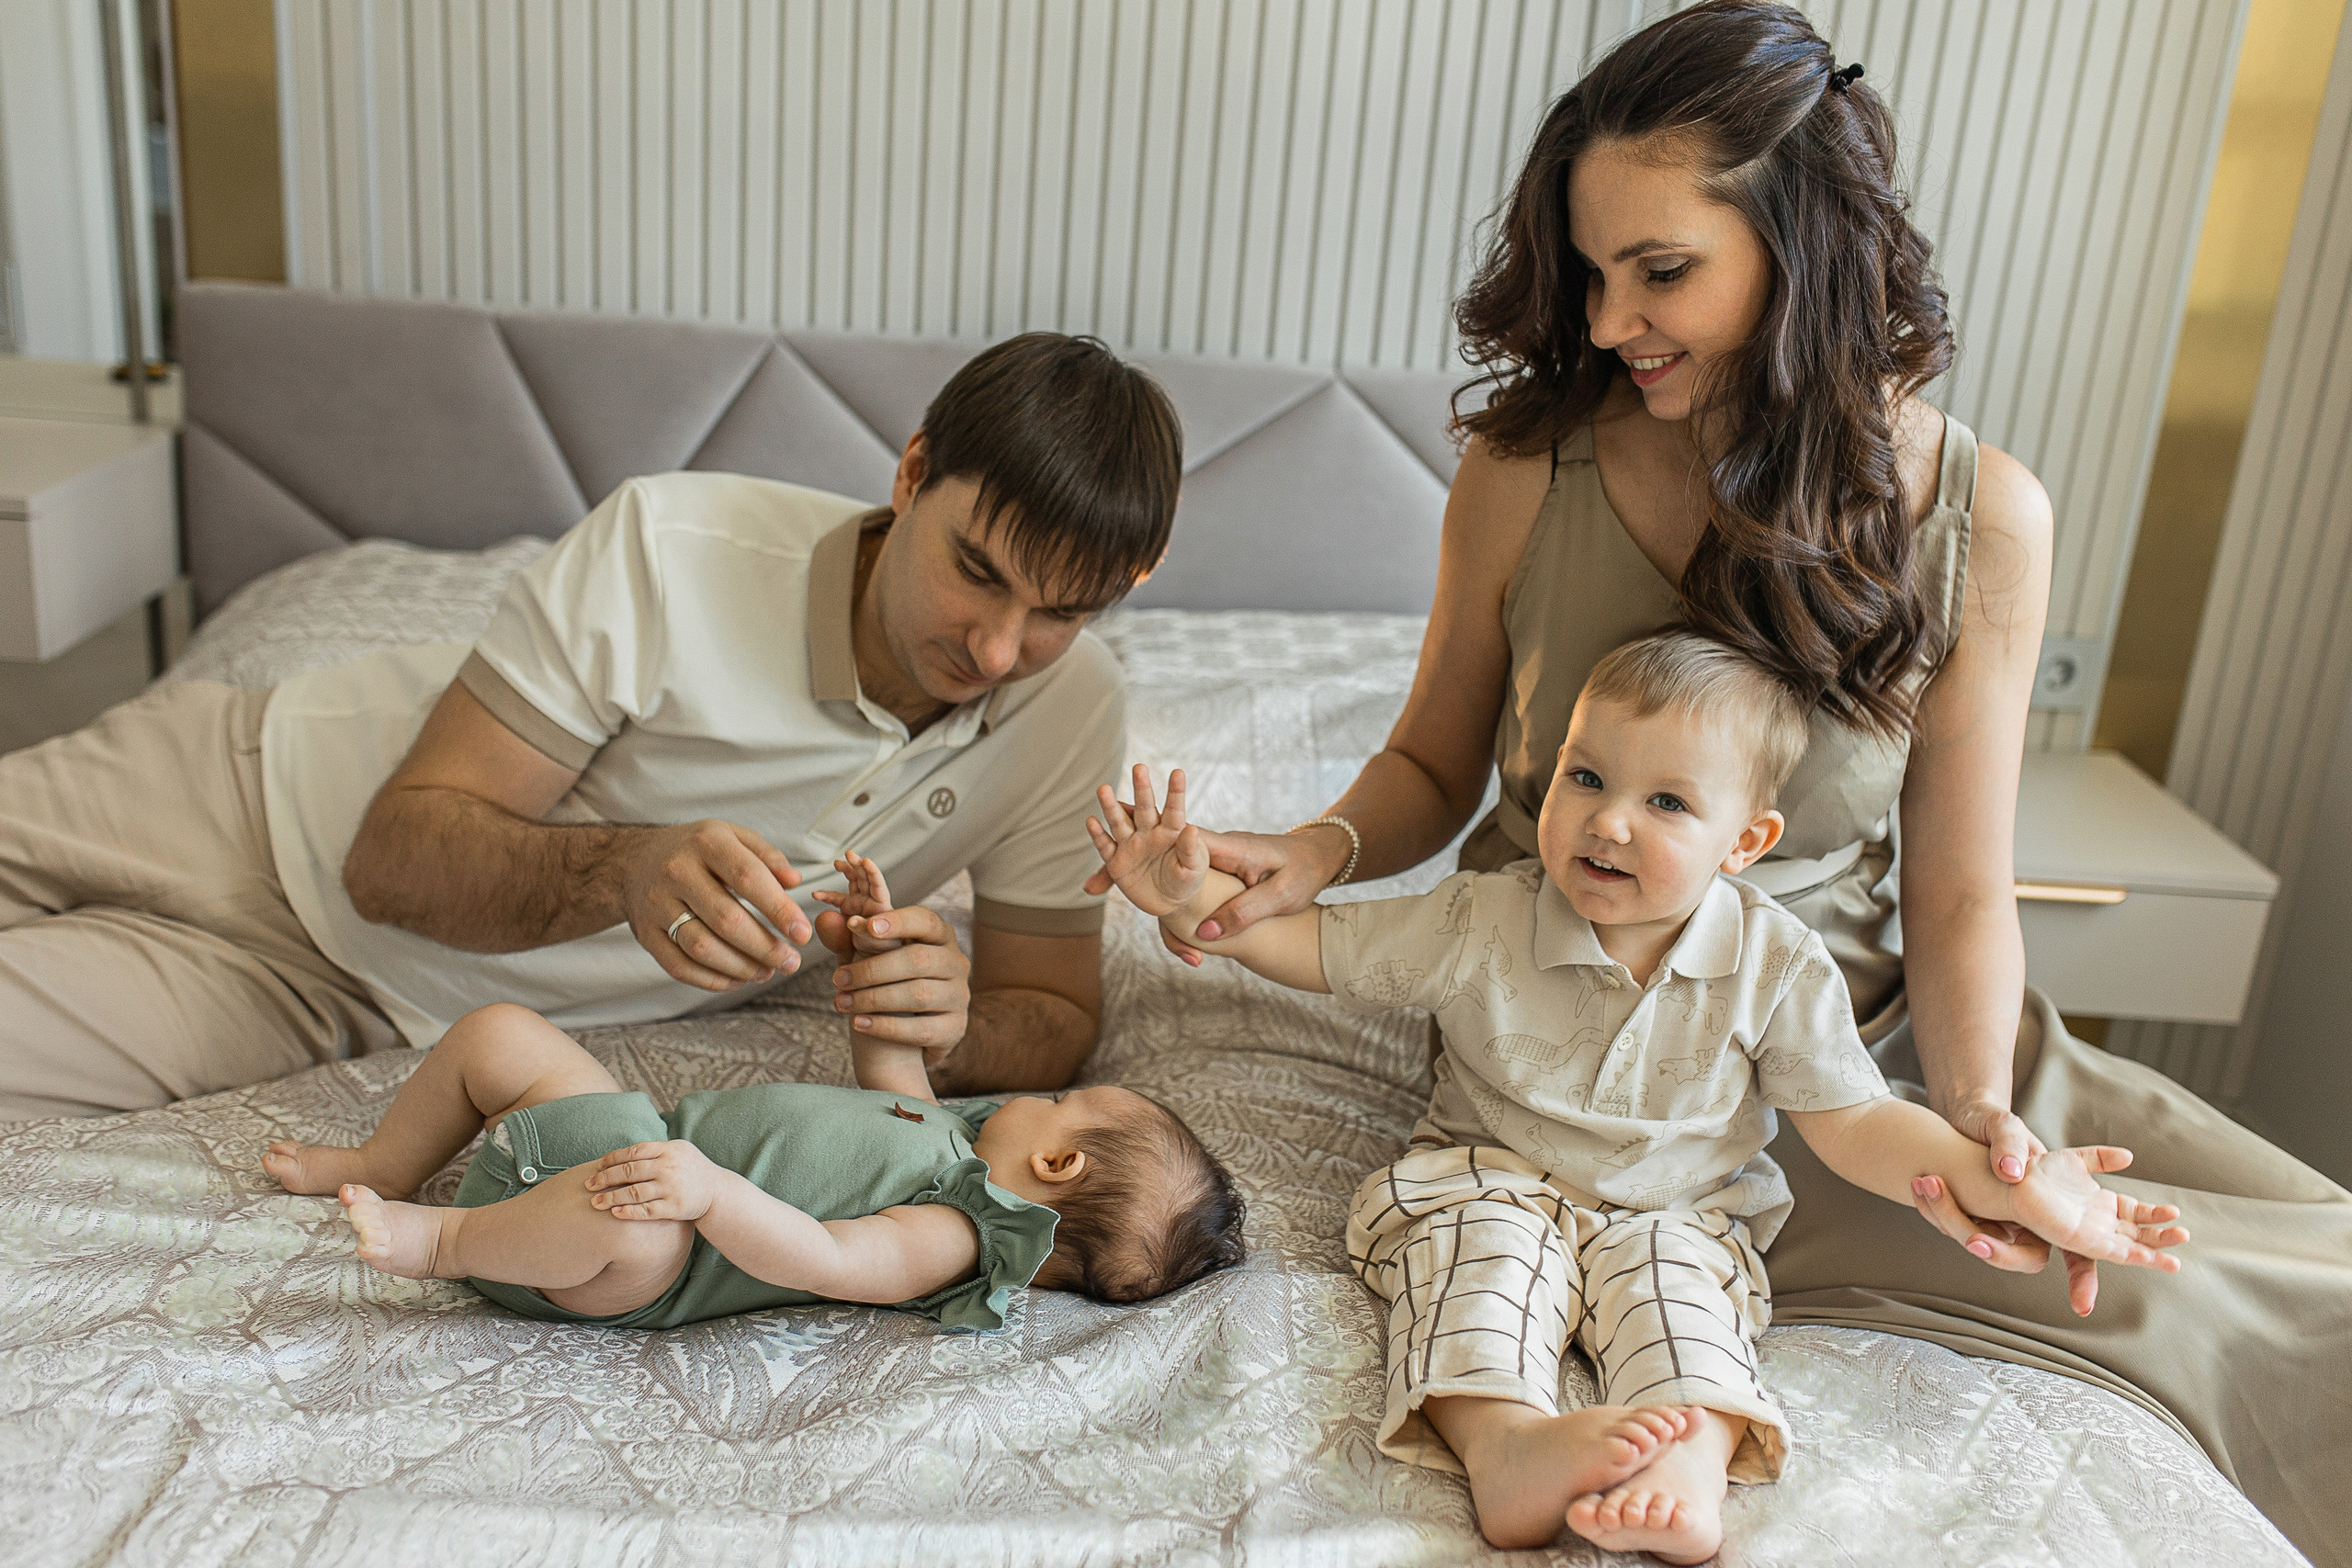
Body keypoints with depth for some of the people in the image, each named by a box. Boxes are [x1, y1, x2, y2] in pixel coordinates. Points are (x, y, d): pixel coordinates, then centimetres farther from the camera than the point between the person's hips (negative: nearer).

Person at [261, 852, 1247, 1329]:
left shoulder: (953, 1236, -20)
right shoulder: (963, 1133, 10)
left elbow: (827, 1260, -34)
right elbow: (892, 1072, 27)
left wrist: (708, 1187, -45)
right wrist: (878, 953, 21)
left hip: (626, 1283, -10)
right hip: (643, 1130, 10)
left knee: (639, 1230, -46)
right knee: (498, 1034, 13)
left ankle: (445, 1240, -19)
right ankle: (379, 1172, 33)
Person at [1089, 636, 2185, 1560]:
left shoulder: (1776, 966, -8)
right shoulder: (1479, 924, -10)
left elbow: (1854, 1122, -6)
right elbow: (1322, 949, -3)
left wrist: (2013, 1185, -20)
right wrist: (1197, 900, -20)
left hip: (1674, 1214, 1)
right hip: (1490, 1183, -1)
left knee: (1673, 1276, -28)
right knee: (1481, 1244, -29)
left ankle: (1693, 1454, -49)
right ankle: (1502, 1441, -52)